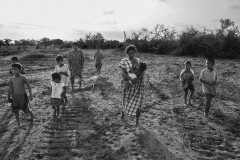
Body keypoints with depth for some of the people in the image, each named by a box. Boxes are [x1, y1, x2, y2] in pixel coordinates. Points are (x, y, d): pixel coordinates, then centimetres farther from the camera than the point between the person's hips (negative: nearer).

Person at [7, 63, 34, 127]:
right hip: (15, 97, 4)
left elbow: (28, 86, -8)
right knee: (15, 110, 5)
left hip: (23, 96, -4)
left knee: (26, 109, 11)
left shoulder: (23, 78, -16)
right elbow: (10, 89, 8)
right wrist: (8, 97, 12)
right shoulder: (12, 79, -3)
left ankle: (31, 114, 44)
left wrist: (31, 96, -6)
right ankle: (18, 123, 23)